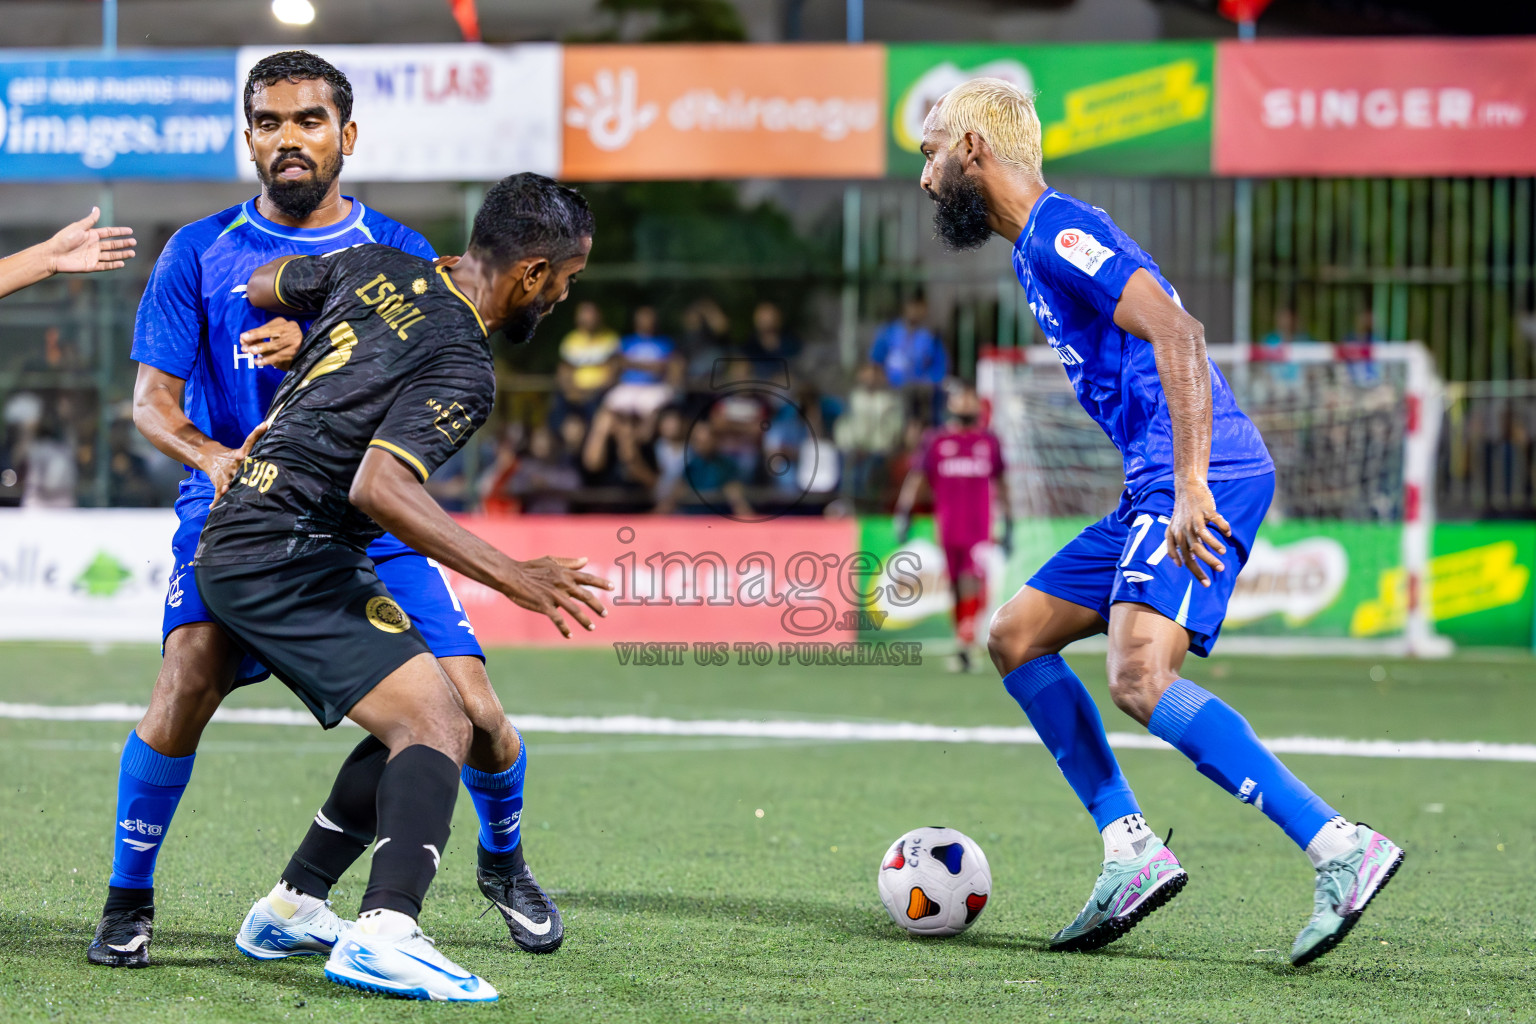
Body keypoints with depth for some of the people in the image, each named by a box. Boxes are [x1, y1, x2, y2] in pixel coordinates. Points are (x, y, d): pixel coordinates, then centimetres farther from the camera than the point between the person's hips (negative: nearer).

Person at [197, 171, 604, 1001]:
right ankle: (382, 932, -36)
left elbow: (259, 289, 25)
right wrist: (510, 576, -28)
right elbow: (379, 489, -28)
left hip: (234, 548, 10)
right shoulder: (461, 369, -16)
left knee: (442, 723, 14)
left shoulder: (375, 268, 9)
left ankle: (288, 909, 18)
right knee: (433, 723, -19)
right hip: (287, 555, -10)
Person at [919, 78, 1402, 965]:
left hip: (1205, 477, -11)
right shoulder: (1042, 244, 23)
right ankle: (1132, 852, 5)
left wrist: (1190, 488, -26)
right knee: (1017, 638, 12)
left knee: (1140, 678, -24)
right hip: (1165, 481, 11)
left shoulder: (1058, 233, -8)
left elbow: (1177, 334, -20)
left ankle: (1341, 849, -26)